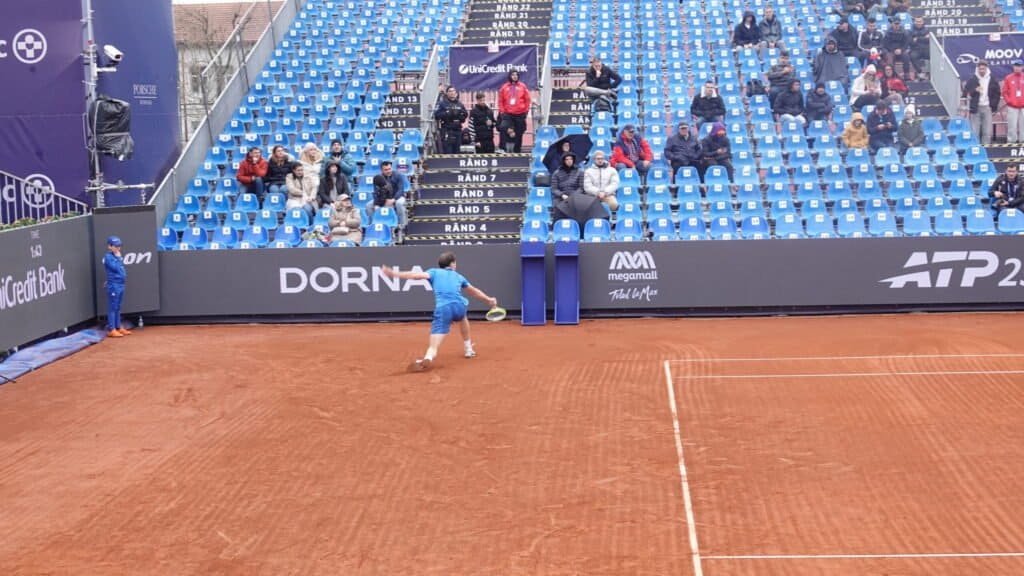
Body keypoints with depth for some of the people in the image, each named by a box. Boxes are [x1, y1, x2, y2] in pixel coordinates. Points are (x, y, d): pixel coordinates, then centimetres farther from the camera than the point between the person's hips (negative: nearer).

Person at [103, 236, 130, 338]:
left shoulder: (116, 256, 16)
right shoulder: (108, 257, -11)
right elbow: (116, 268, -20)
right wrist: (118, 258, -10)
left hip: (120, 284, 9)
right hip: (113, 286, -9)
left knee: (118, 308, 14)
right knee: (112, 308, -6)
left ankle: (118, 327, 20)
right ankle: (111, 330, -5)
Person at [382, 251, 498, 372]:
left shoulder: (434, 272, 19)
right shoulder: (458, 276, 27)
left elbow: (417, 275, -1)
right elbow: (474, 291, 40)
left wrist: (395, 274, -6)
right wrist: (488, 300, 56)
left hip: (442, 309, -3)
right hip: (459, 306, 3)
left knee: (433, 347, -8)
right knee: (462, 318, 42)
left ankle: (427, 358, -42)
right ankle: (468, 348, 49)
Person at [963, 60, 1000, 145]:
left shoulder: (992, 80, 6)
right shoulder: (972, 80, 1)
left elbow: (997, 93, 13)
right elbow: (965, 93, -1)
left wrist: (994, 105, 3)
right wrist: (975, 90, -17)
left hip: (987, 108, 2)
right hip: (975, 108, -1)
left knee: (987, 132, 1)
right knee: (975, 132, -2)